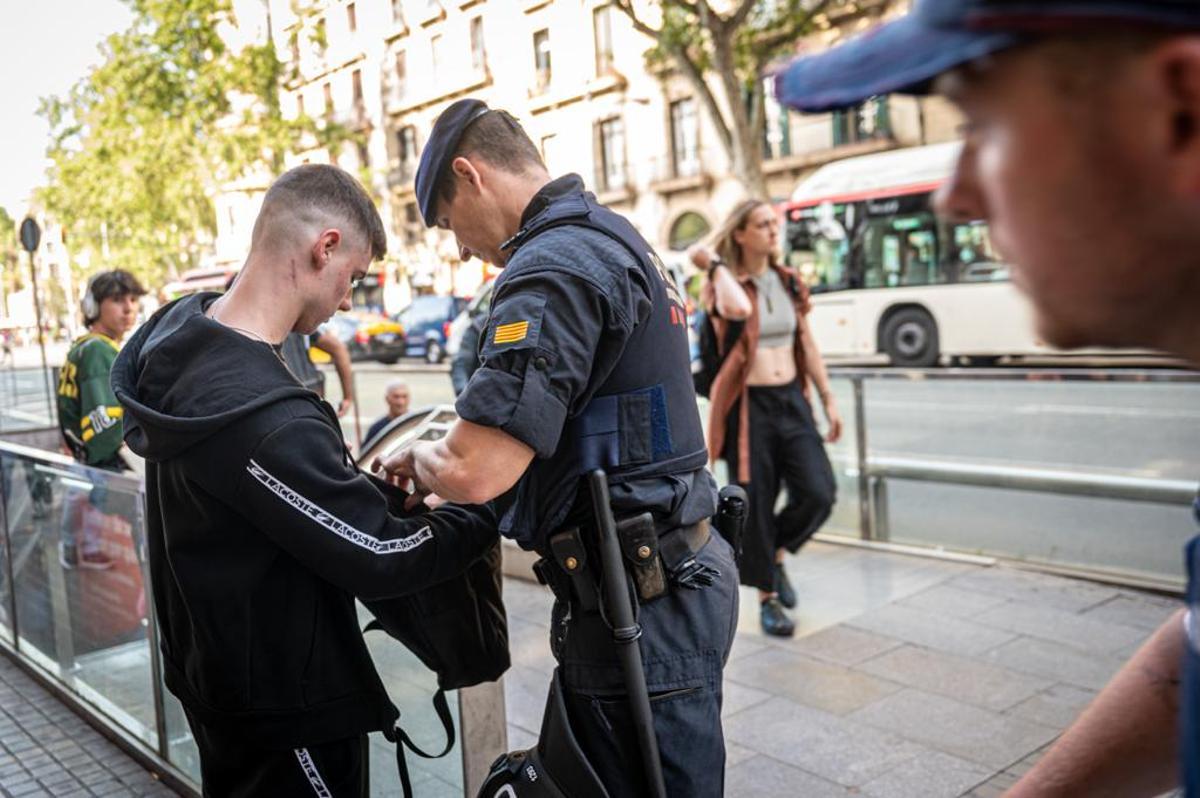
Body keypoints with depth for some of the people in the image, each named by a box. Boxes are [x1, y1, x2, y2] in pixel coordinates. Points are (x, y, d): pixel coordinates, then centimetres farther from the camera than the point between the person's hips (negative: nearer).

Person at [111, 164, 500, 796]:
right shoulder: (268, 421, -35)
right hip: (286, 707, -9)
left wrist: (353, 479, 2)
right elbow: (381, 561, -26)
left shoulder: (179, 328, -5)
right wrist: (490, 513, -12)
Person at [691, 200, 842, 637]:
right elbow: (738, 308, -31)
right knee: (756, 505, 3)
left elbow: (806, 343, 14)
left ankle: (775, 553, 24)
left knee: (818, 493, -7)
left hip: (791, 400, 5)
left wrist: (828, 399, 12)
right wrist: (715, 265, -15)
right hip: (748, 405, -4)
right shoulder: (722, 286, -6)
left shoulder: (788, 283, 9)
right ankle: (768, 597, 21)